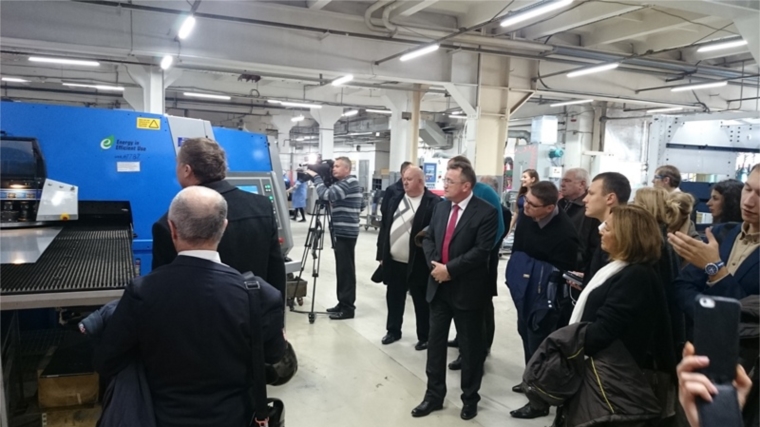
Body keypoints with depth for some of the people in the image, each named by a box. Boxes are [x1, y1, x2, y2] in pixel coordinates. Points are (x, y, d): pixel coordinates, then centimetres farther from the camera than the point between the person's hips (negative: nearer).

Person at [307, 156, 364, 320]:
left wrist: (316, 176, -15)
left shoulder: (348, 183, -15)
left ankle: (348, 307, -4)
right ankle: (343, 303, 20)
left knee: (345, 270, -8)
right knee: (344, 269, 13)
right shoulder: (350, 183, 17)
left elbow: (325, 195, -27)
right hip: (344, 231, 11)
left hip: (345, 232, -11)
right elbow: (361, 205, 25)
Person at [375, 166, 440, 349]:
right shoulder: (395, 200, 10)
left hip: (417, 264, -6)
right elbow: (384, 227, 12)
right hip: (394, 261, 6)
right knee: (394, 298, 17)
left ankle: (424, 337, 22)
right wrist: (381, 254, 10)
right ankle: (393, 331, 34)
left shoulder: (434, 203, -10)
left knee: (421, 302, 8)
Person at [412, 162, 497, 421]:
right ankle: (434, 395, 27)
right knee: (435, 342, 12)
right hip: (439, 286, 6)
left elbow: (481, 251, -20)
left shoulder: (485, 213, -13)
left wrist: (449, 268, -20)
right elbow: (428, 238, 9)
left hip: (467, 290, -5)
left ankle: (470, 399, 28)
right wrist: (434, 264, -9)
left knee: (470, 347, 9)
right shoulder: (441, 206, 6)